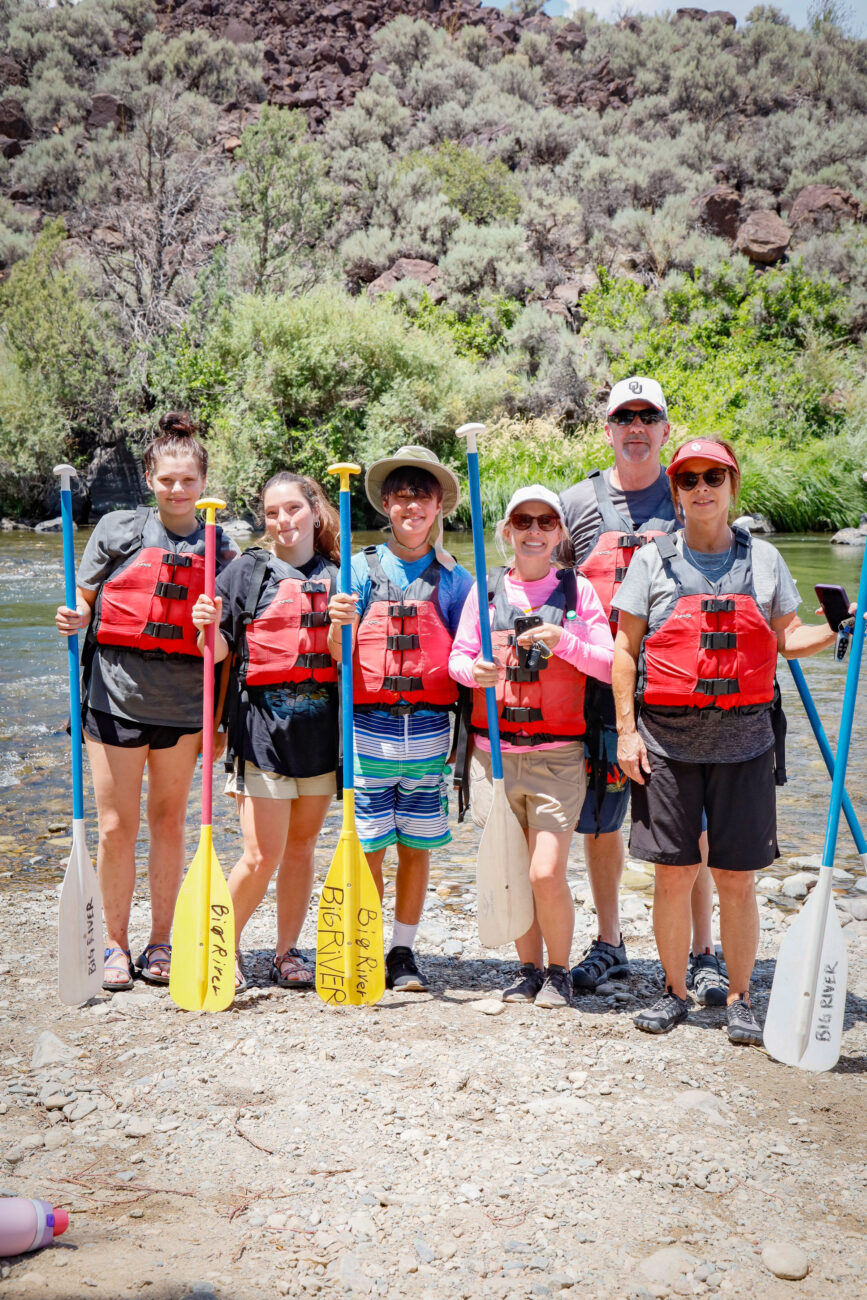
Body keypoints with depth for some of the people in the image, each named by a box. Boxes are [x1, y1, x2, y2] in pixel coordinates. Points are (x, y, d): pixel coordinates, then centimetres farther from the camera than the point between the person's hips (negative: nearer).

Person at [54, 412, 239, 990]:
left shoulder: (220, 548, 6)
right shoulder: (118, 530, 3)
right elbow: (85, 602, 7)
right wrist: (74, 620, -13)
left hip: (182, 704, 1)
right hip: (116, 696, -1)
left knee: (169, 822, 9)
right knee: (117, 826, 2)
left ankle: (161, 943, 22)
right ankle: (116, 945, 17)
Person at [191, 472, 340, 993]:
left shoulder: (338, 577, 8)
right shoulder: (246, 572, 3)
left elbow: (342, 658, 1)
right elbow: (220, 652, 0)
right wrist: (208, 626, -20)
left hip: (320, 722, 3)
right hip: (262, 720, -3)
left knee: (302, 845, 10)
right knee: (263, 854, -6)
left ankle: (288, 952, 23)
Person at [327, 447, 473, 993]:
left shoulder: (453, 578, 7)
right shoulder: (362, 569, 4)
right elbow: (338, 657, 0)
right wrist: (340, 624, -20)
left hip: (429, 728, 1)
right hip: (370, 725, -1)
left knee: (418, 845, 7)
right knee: (368, 844, 2)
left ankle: (404, 952, 21)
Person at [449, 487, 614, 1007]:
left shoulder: (579, 590, 4)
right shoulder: (485, 590, 9)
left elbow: (610, 666, 1)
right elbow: (458, 656, 8)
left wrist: (564, 642, -15)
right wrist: (475, 670, -15)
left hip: (557, 754, -2)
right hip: (494, 751, 2)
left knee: (547, 874, -9)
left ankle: (559, 972, 14)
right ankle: (529, 970, 26)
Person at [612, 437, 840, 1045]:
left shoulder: (763, 558, 9)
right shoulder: (653, 560, 5)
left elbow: (788, 638, 12)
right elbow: (625, 648, 5)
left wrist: (832, 631, -10)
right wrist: (627, 730, -2)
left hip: (743, 740, 1)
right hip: (667, 741, 0)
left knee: (738, 878, 3)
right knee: (673, 875, 4)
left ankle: (740, 999, 18)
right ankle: (675, 991, 21)